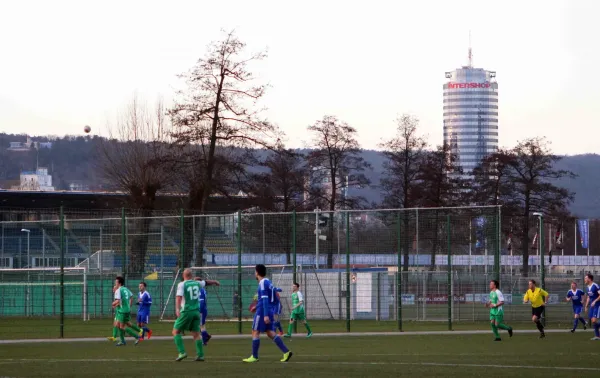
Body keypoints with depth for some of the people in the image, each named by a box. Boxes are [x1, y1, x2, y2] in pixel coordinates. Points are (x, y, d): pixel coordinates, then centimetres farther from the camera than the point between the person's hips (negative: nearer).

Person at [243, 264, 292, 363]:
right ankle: (286, 352, -2)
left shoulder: (263, 283, -13)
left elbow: (265, 300, -20)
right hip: (269, 311, 9)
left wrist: (265, 315, -24)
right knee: (270, 332, 8)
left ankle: (254, 357, 4)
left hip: (262, 311, -9)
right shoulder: (268, 282, 15)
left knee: (255, 332, 1)